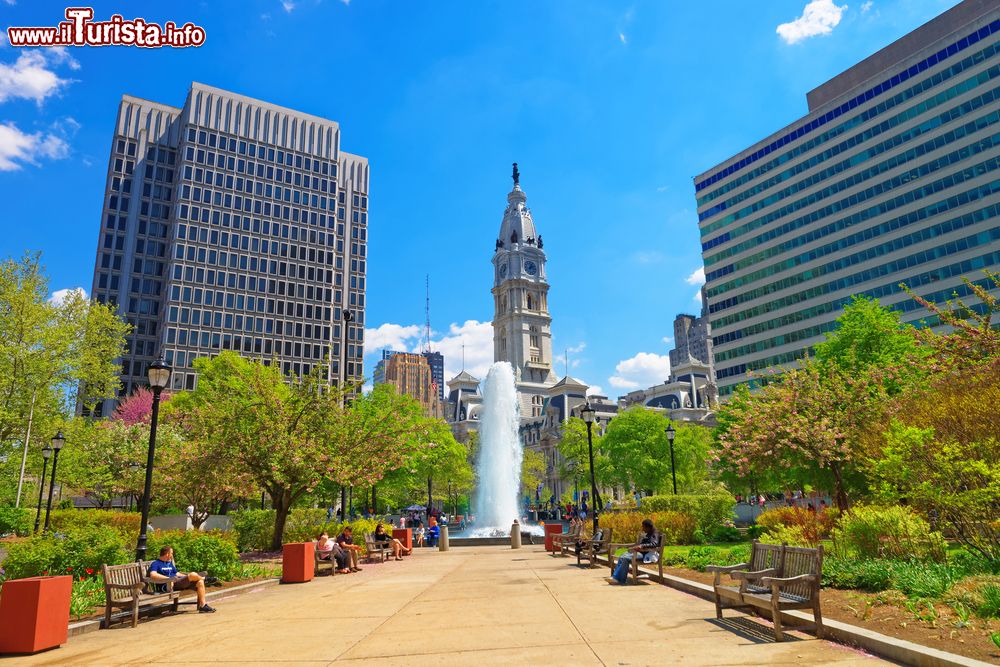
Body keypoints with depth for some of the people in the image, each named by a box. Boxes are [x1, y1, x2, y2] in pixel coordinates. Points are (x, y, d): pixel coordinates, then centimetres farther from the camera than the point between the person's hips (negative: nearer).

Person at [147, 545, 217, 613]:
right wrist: (169, 578, -28)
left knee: (200, 582, -12)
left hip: (179, 583, 9)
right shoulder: (155, 564, -1)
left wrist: (187, 576, 15)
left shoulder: (170, 563, 27)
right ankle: (205, 579, 10)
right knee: (193, 575, -24)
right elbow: (153, 575, -21)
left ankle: (202, 605, -11)